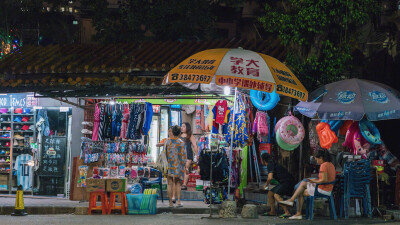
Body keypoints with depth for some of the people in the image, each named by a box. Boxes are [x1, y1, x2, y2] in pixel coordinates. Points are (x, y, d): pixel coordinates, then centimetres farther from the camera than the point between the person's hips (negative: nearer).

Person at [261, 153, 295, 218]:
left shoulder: (270, 165, -10)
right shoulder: (273, 164, 21)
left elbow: (270, 178, -19)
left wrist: (266, 185, -2)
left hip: (288, 182, -10)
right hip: (283, 183, 10)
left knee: (276, 195, -26)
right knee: (270, 193, 13)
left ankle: (287, 212, -31)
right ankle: (272, 212, 17)